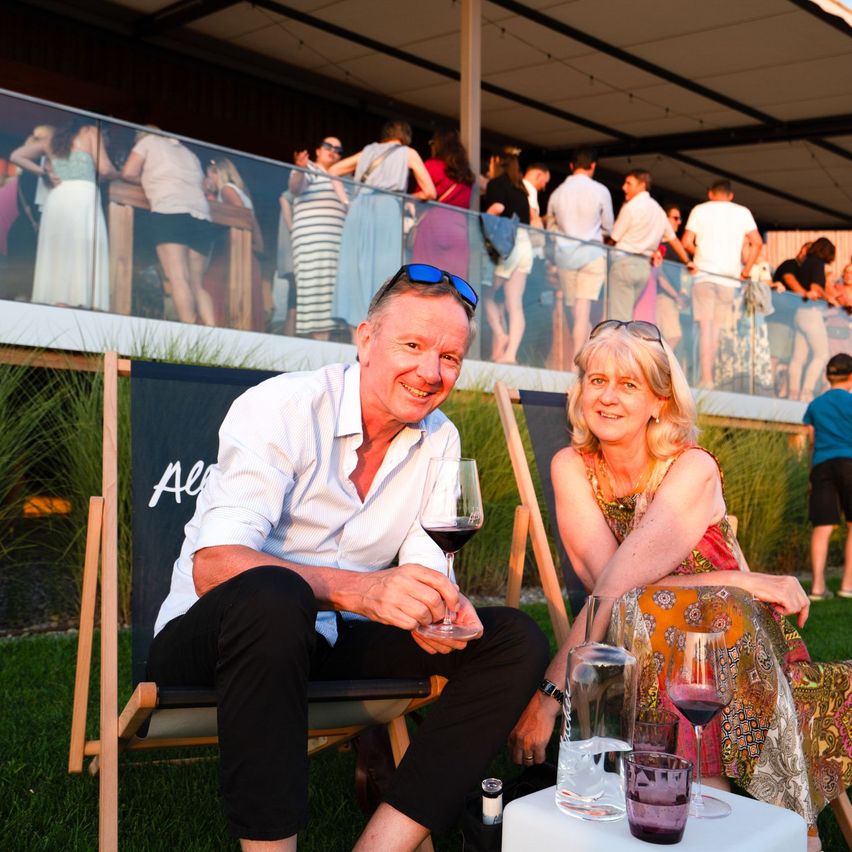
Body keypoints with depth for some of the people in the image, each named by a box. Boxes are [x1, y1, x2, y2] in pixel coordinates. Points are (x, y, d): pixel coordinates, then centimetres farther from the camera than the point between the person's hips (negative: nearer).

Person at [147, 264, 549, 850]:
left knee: (516, 641, -10)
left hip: (332, 643, 6)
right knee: (273, 594, -40)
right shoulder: (281, 408, -17)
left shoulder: (440, 439, 3)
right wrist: (359, 590, -44)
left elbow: (426, 562, 2)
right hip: (212, 636, -5)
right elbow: (213, 566, -29)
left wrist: (437, 603, -23)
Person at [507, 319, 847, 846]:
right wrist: (739, 582, -23)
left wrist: (550, 692, -30)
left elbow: (616, 585, -25)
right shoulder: (572, 467, -3)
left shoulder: (693, 469, -13)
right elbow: (605, 582, -16)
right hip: (625, 656, 1)